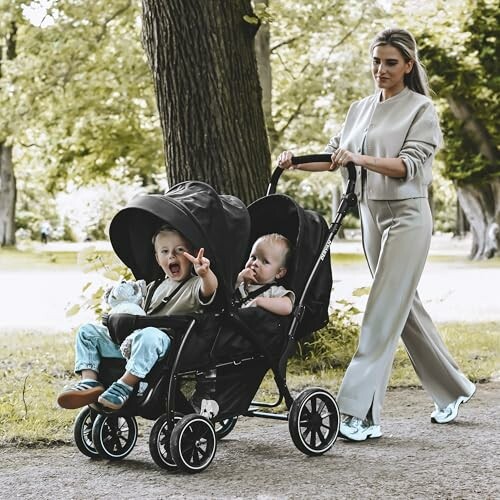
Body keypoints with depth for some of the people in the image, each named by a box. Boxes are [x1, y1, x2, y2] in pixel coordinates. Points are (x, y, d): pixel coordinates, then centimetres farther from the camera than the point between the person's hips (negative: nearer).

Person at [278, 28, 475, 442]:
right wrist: (296, 162, -8)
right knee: (405, 307, 13)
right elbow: (335, 156, 10)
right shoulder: (361, 109, 14)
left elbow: (409, 165, -17)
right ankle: (453, 388, 28)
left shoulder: (421, 109, -5)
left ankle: (362, 412, -12)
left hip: (406, 215, -7)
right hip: (371, 213, 7)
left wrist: (358, 158, -30)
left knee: (383, 313, -11)